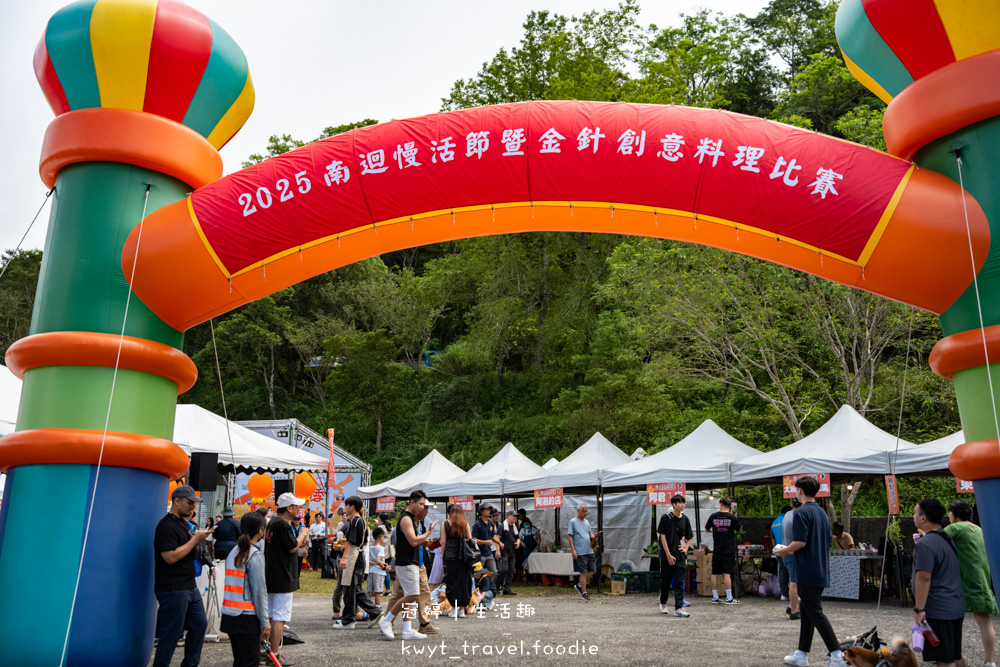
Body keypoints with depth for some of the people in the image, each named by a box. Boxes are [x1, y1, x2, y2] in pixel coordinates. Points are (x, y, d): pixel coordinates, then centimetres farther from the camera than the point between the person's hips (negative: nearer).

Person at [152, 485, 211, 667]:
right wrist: (195, 539, -19)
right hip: (173, 589, -10)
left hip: (189, 587, 10)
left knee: (200, 624, 14)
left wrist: (200, 541, 11)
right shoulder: (167, 525, -16)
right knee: (172, 633, -2)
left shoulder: (184, 524, 16)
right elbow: (171, 557, -24)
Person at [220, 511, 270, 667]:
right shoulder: (256, 555, -13)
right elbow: (259, 591, -14)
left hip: (229, 616, 8)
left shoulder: (233, 552, 9)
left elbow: (231, 585, 12)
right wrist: (264, 623, -10)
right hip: (246, 618, -8)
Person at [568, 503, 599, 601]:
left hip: (589, 551, 7)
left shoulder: (587, 522, 17)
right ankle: (584, 593, 9)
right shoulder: (573, 522, -4)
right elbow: (570, 536, -8)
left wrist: (594, 536, -3)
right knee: (583, 573, -3)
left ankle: (579, 585, 24)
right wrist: (573, 550, -14)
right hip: (580, 552, -7)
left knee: (592, 570, 7)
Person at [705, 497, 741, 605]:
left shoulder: (713, 517, -1)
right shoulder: (732, 518, -7)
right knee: (727, 573, -2)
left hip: (717, 550, 2)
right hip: (729, 550, -2)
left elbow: (706, 529, 12)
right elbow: (738, 529, 11)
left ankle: (715, 598, 14)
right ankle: (729, 598, -1)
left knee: (715, 573, 8)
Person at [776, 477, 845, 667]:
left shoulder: (801, 512, -14)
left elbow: (800, 542, -23)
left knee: (815, 614, -4)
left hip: (807, 572, -9)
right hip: (822, 572, 9)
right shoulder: (823, 513, 14)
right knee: (807, 612, 13)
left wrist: (785, 550, -4)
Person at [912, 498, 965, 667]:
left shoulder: (925, 545, -19)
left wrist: (919, 609, -20)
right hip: (956, 608, 9)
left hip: (937, 611, -9)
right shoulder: (947, 538, 10)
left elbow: (924, 578, -23)